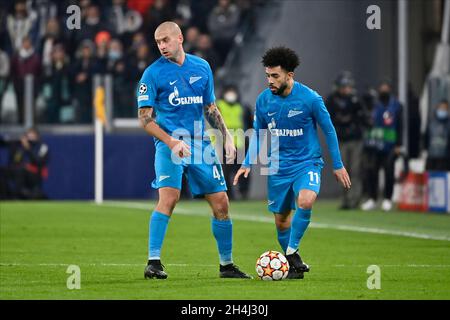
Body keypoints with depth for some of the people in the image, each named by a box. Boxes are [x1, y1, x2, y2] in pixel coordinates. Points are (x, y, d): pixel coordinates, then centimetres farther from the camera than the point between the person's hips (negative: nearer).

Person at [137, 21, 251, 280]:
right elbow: (145, 118, -6)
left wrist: (227, 137, 9)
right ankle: (154, 263, -19)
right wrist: (171, 142, -17)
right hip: (169, 144, -4)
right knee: (169, 197, -24)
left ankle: (227, 265, 19)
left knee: (221, 203, 4)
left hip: (200, 143, 4)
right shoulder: (153, 73, -4)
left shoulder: (202, 67, 9)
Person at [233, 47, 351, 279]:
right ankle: (294, 265, 28)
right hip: (278, 168, 4)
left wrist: (337, 165, 3)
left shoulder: (310, 99, -14)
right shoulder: (263, 100, -4)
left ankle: (292, 251, -14)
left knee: (305, 201, -30)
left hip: (307, 163, -4)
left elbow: (329, 130, -1)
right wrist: (248, 163, 0)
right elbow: (257, 133, 11)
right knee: (281, 219, 9)